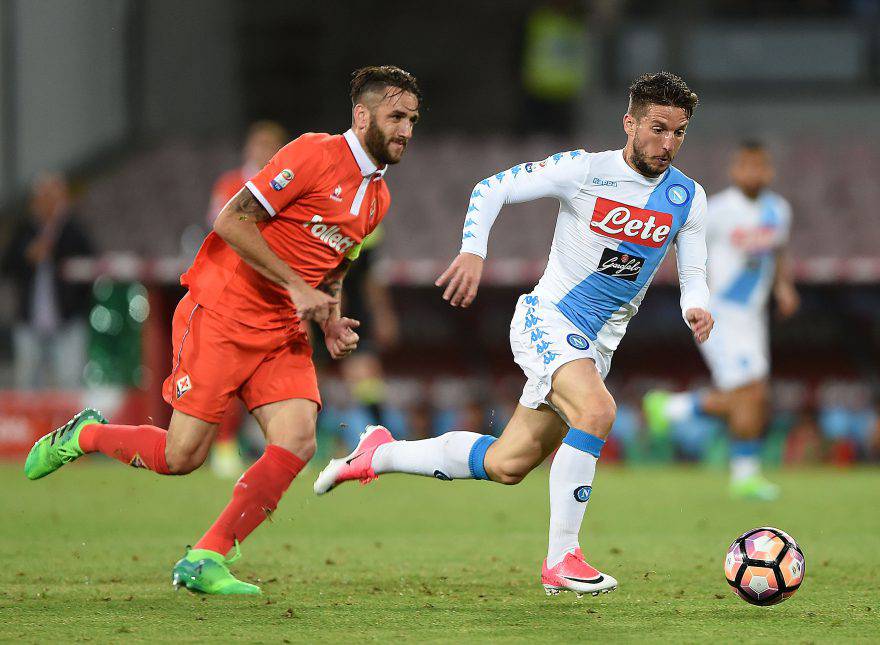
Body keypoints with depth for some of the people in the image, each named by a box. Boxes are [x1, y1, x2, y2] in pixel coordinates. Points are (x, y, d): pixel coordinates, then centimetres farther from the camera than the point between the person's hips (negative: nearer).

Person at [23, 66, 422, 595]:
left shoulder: (378, 198, 12)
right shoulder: (315, 155, -14)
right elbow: (232, 222, -18)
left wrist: (333, 323, 6)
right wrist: (296, 285, -19)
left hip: (283, 333, 7)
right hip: (223, 316, -7)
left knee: (297, 441, -15)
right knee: (181, 456, -7)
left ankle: (204, 561, -7)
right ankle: (83, 436, 23)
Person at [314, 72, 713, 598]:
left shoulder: (689, 198, -1)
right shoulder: (584, 170, -12)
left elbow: (693, 272, 5)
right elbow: (492, 188, -5)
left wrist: (697, 308, -18)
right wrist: (473, 252, -20)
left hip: (597, 345, 6)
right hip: (547, 319, -6)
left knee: (506, 465, 5)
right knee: (597, 410, -33)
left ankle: (379, 454, 27)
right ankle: (561, 560, -26)